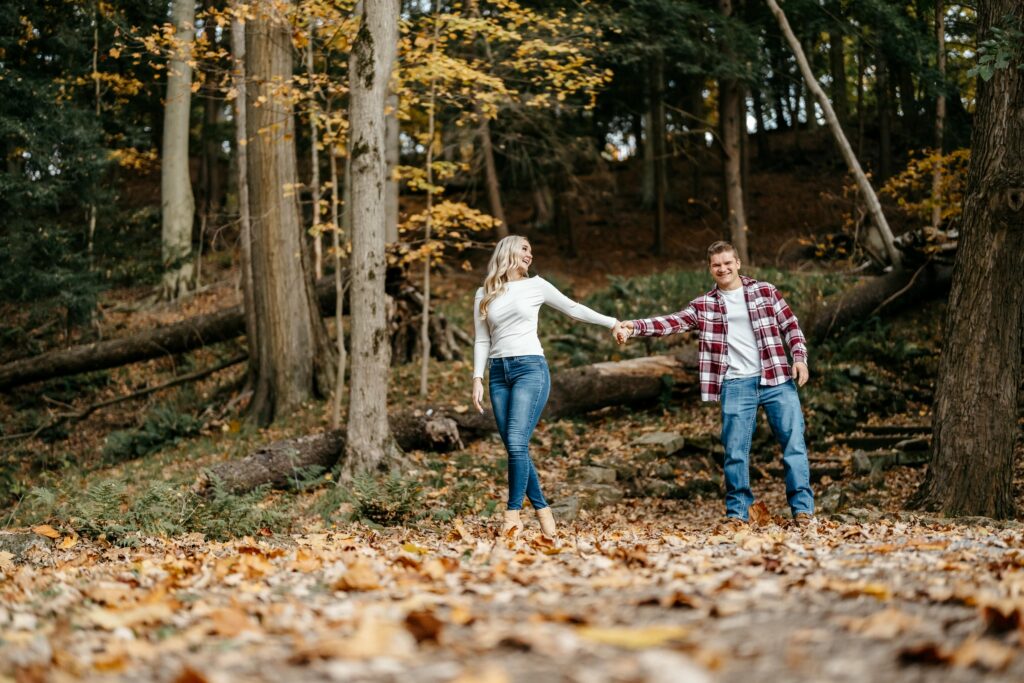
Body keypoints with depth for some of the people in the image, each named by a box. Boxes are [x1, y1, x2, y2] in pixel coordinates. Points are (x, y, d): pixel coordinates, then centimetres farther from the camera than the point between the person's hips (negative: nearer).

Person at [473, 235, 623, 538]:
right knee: (513, 447, -1)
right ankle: (542, 510, 8)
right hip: (498, 373, 3)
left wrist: (611, 322, 12)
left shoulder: (535, 285, 8)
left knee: (517, 442, -17)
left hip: (530, 368, -3)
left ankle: (513, 514, -15)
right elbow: (482, 341, 13)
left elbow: (573, 308, 14)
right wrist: (477, 379, 4)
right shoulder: (484, 295, 13)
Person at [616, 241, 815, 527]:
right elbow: (671, 322, -2)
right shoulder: (703, 306, 8)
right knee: (735, 450, 0)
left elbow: (790, 326, 10)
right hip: (736, 384, 1)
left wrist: (799, 358, -3)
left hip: (777, 378, 0)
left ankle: (802, 508, 5)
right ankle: (737, 512, 11)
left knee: (793, 442, -2)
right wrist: (633, 326, -16)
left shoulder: (765, 291, 8)